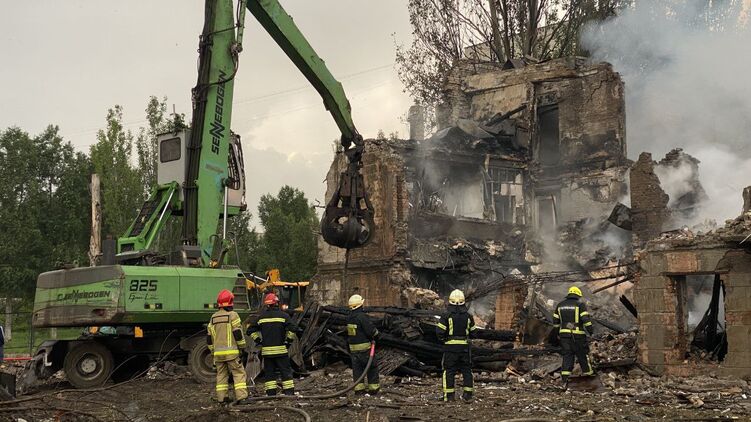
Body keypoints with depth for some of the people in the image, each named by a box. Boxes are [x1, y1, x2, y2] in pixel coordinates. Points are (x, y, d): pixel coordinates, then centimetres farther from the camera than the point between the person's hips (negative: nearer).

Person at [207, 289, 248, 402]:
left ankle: (221, 397, 11)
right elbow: (238, 334, -10)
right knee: (239, 373, -3)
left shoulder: (213, 317, 13)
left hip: (218, 352, 6)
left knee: (221, 374, 11)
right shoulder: (232, 315, -5)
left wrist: (213, 351, 22)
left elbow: (209, 338, 15)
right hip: (231, 351, -5)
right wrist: (243, 347, -2)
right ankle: (241, 396, -11)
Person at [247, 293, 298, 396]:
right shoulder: (283, 315, -4)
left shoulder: (261, 317, 6)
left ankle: (271, 393, 6)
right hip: (281, 349, -2)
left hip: (266, 350, 2)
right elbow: (293, 328, -14)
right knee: (286, 371, 4)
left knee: (269, 372, 8)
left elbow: (251, 330, 9)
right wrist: (288, 341, -1)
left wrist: (259, 341, 14)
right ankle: (289, 392, 1)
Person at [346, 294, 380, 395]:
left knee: (357, 368, 10)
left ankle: (359, 388, 10)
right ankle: (373, 387, 7)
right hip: (364, 347, -7)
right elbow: (370, 330, -19)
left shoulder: (349, 317, 7)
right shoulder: (362, 316, -18)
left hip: (353, 347, 7)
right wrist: (376, 334, 1)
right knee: (372, 367, 4)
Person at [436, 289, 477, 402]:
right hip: (464, 346, 2)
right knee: (466, 370, 11)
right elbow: (473, 331, 8)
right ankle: (468, 395, 11)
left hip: (450, 346, -2)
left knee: (449, 371, 4)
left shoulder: (447, 316, -9)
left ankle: (449, 395, 2)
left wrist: (443, 338, 8)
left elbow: (439, 332, -11)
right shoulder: (468, 316, 1)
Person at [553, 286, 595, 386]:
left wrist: (558, 332, 24)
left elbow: (556, 320, 14)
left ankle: (565, 378, -5)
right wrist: (590, 331, -8)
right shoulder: (580, 305, -5)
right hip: (577, 334, -4)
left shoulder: (560, 305, 10)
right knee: (582, 354, 12)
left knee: (567, 355, 4)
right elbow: (586, 319, -15)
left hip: (564, 334, 4)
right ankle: (588, 373, 25)